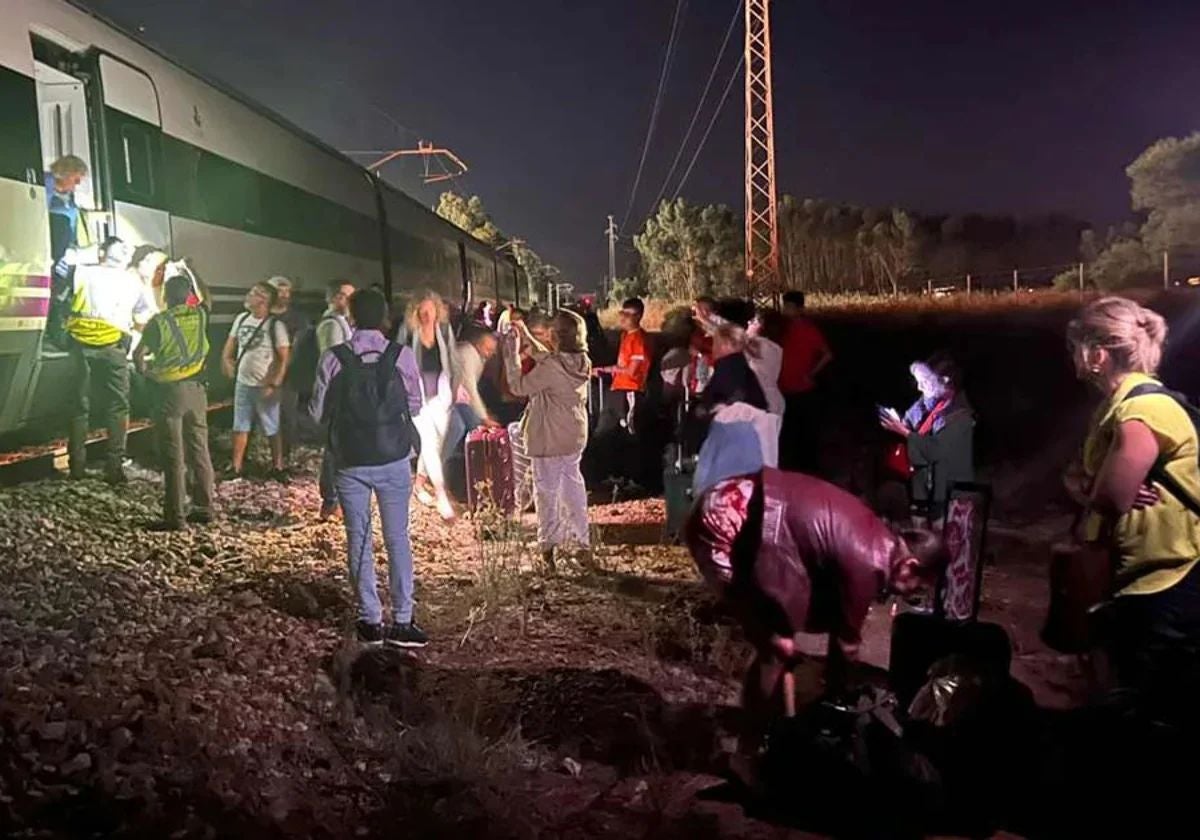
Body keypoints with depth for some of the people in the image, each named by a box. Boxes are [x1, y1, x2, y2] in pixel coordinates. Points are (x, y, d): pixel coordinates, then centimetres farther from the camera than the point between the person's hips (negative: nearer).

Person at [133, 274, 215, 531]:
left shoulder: (159, 321, -9)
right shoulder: (200, 315, 3)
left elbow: (138, 355, -9)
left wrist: (145, 371, 12)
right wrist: (190, 275, 35)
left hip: (171, 391, -5)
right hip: (196, 389, 5)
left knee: (173, 455, -2)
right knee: (200, 450, 12)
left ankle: (175, 516, -1)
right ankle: (204, 508, 18)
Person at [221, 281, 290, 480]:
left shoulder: (275, 326, -14)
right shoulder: (241, 319, 3)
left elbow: (283, 359, -14)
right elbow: (230, 345, 16)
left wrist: (273, 385, -18)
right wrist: (227, 361, -1)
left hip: (264, 387, -5)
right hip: (242, 383, 6)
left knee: (272, 429, 7)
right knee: (240, 427, 12)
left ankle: (277, 467, 20)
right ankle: (236, 466, 20)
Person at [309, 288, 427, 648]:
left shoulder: (333, 358, -7)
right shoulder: (401, 356, -7)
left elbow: (317, 412, 0)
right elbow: (415, 404, 4)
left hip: (350, 462, 0)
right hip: (394, 459, 0)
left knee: (359, 540, 10)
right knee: (398, 538, 7)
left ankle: (370, 620, 16)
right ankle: (402, 621, 8)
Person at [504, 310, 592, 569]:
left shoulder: (552, 366, -26)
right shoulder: (582, 362, -2)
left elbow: (519, 386, -17)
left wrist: (513, 353, -12)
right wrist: (529, 341, 13)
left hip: (549, 438, -7)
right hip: (575, 435, 7)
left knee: (547, 489, 3)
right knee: (572, 482, 21)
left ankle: (549, 545, 8)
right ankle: (580, 536, 32)